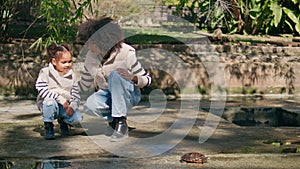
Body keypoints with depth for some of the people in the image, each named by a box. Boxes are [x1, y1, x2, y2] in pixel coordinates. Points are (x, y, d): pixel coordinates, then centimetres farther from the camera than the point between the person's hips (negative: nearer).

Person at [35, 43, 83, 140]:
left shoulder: (71, 75, 4)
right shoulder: (45, 72, -9)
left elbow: (76, 95, 3)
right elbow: (42, 90, -21)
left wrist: (72, 106, -19)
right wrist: (60, 99, -25)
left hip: (65, 106, 4)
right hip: (48, 106, -3)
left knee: (77, 118, -24)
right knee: (50, 102, -40)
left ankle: (62, 121, 15)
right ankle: (48, 126, -11)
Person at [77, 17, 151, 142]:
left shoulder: (126, 53, -22)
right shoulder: (90, 58, -10)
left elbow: (147, 80, -15)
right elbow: (84, 85, 4)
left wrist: (132, 78, -36)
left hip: (128, 94, -3)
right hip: (106, 95, 3)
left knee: (115, 74, -36)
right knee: (89, 106, -32)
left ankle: (121, 123, -28)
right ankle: (112, 120, -1)